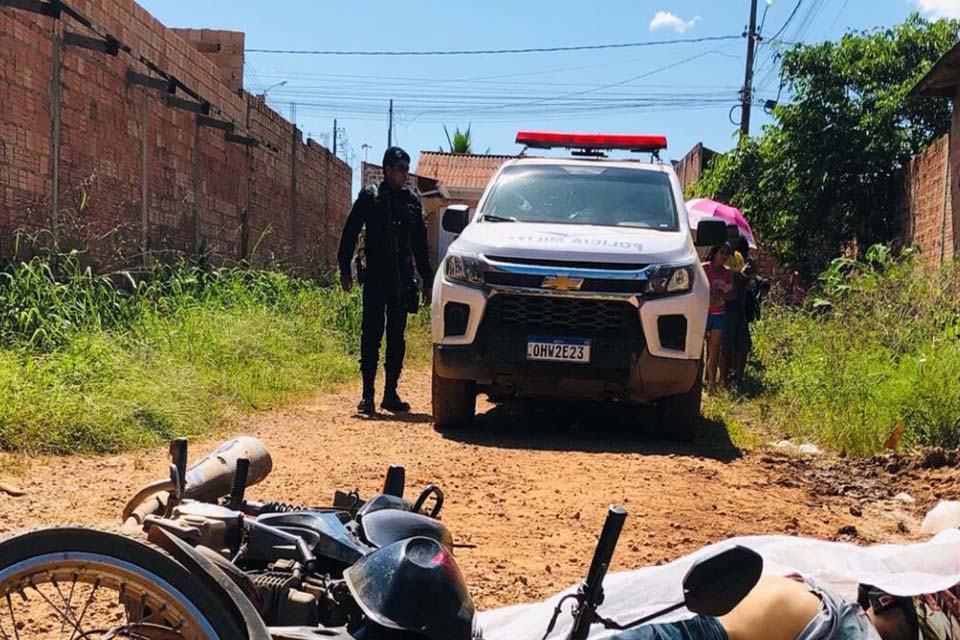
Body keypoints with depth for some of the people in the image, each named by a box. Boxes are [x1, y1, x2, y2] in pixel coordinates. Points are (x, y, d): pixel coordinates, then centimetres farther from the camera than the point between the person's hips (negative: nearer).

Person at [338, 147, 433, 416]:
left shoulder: (412, 199, 12)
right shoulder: (370, 196, 1)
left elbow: (420, 243, 18)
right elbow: (350, 233, 0)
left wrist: (427, 278, 17)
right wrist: (345, 269, -7)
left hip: (402, 279, 4)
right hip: (376, 276, -4)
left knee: (397, 337, 6)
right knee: (371, 335, -7)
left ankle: (390, 394, 12)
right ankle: (368, 394, -6)